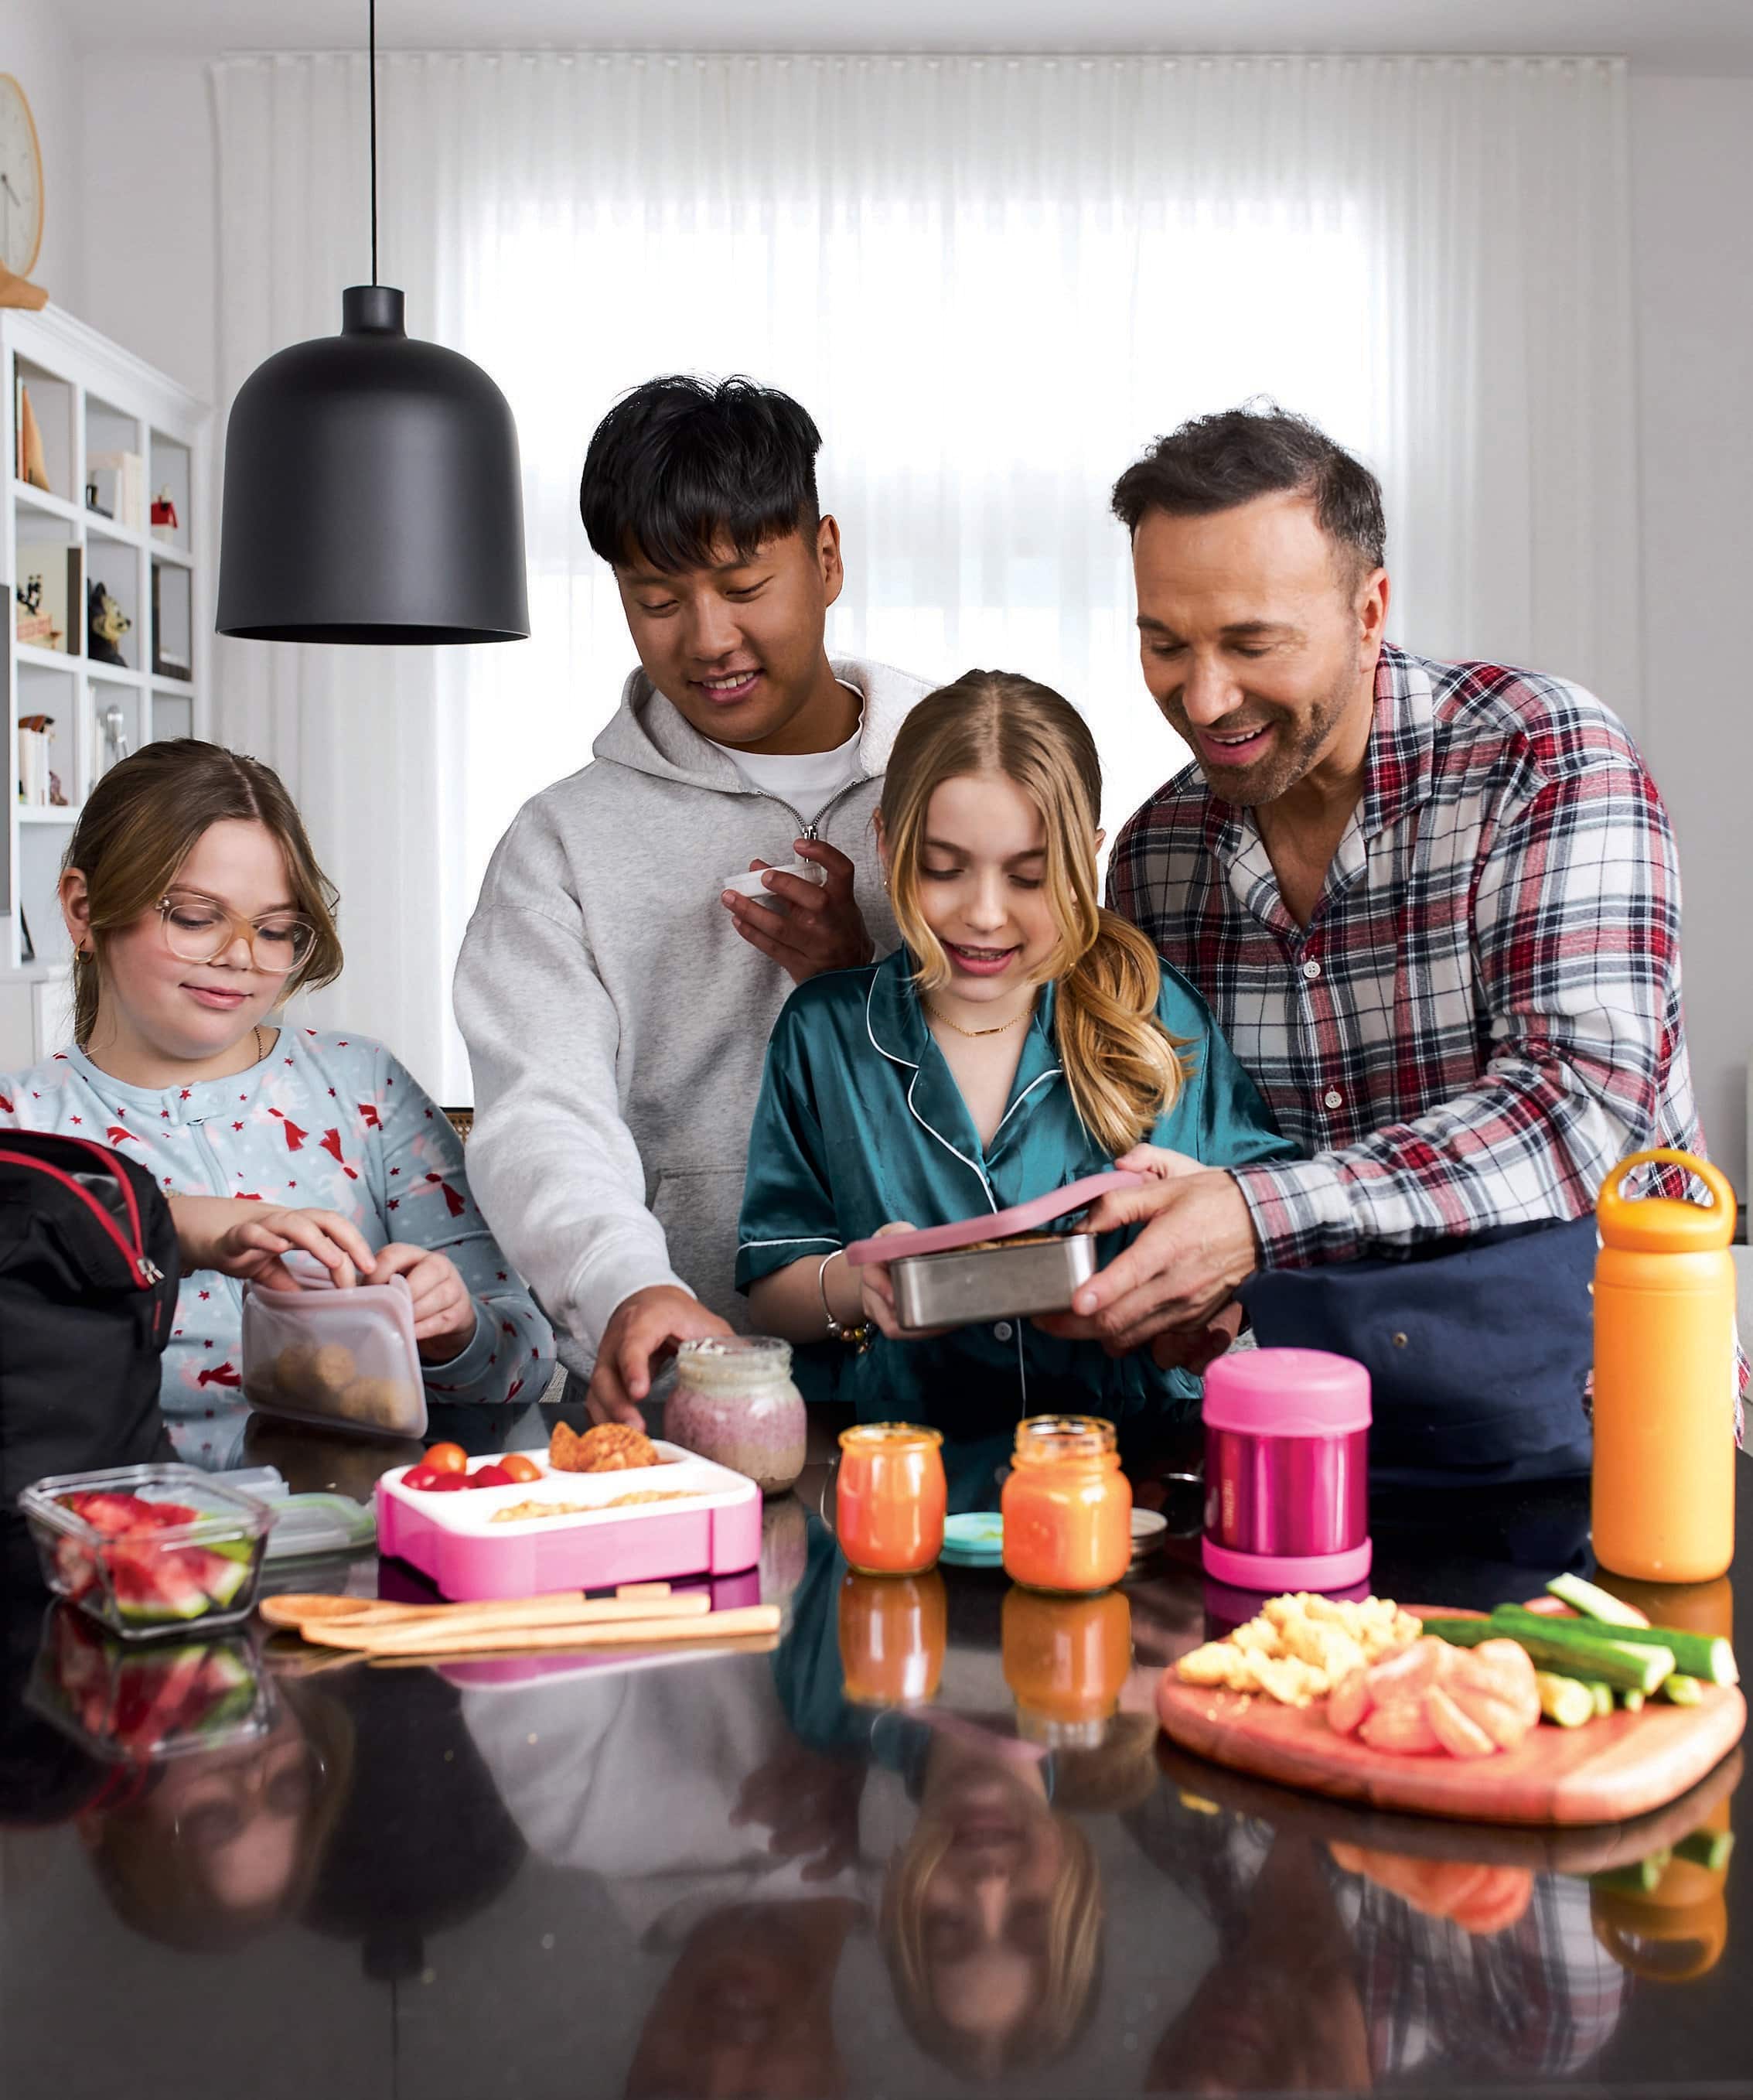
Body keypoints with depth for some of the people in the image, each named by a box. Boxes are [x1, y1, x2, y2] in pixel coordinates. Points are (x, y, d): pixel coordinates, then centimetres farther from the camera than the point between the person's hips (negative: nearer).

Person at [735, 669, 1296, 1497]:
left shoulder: (1162, 1020, 5)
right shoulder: (824, 1032, 6)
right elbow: (769, 1297, 7)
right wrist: (856, 1284, -15)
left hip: (1139, 1451, 0)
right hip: (910, 1473, 0)